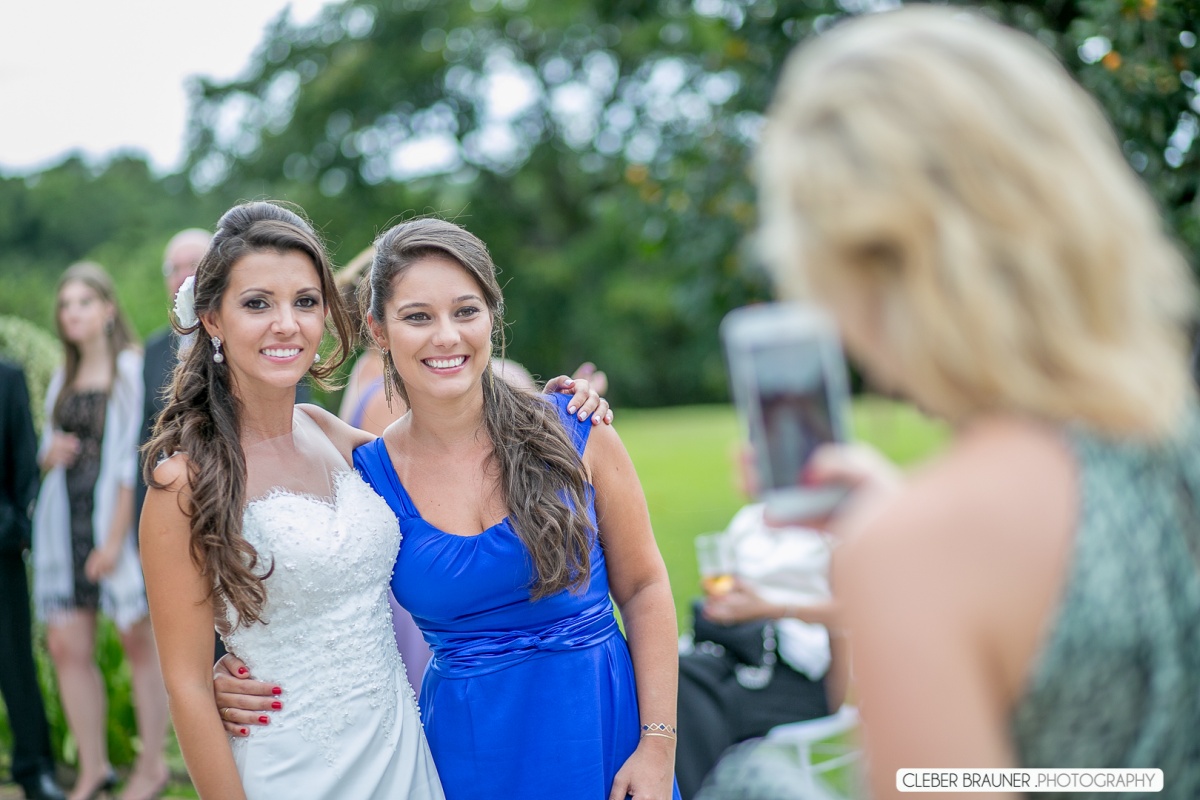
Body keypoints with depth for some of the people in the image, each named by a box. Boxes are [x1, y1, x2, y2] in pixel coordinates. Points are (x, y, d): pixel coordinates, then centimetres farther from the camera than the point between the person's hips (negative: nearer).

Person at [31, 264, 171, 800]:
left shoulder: (131, 370, -5)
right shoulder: (62, 379, 16)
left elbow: (132, 459, -11)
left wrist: (115, 537, -16)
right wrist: (49, 456, -3)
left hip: (114, 518, -6)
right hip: (64, 520, 6)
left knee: (138, 639, 1)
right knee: (67, 646, 2)